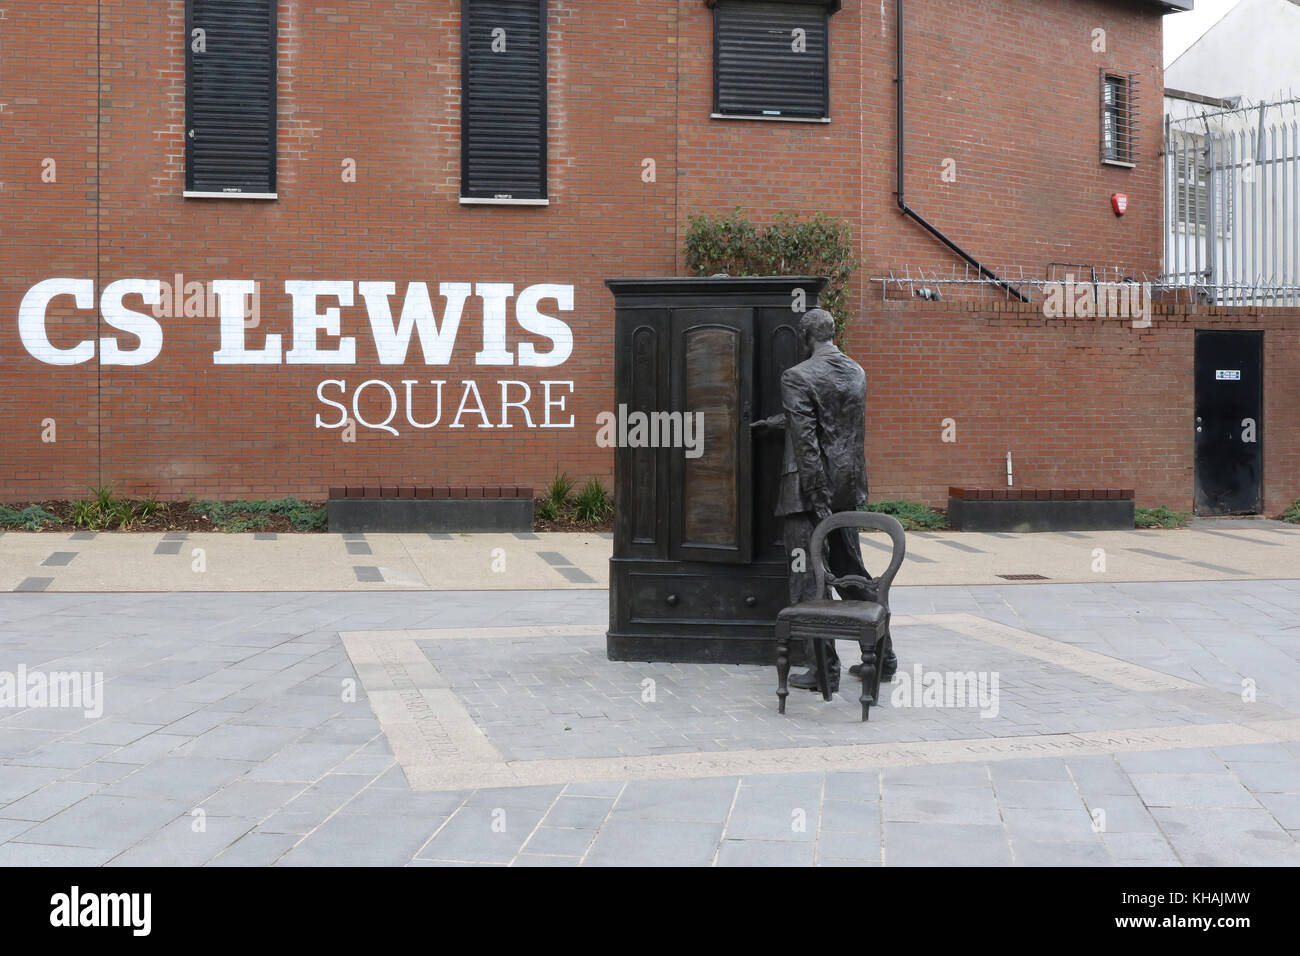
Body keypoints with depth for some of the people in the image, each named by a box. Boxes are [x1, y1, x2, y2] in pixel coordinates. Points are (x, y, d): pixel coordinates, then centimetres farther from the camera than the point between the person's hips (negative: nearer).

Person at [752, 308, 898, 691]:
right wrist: (775, 422, 30)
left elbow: (806, 440, -19)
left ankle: (824, 669, 4)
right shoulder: (857, 373, 9)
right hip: (849, 487, 7)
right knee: (851, 572, 18)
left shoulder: (797, 377, -14)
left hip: (809, 488, -7)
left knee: (809, 579, 1)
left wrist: (819, 500, -17)